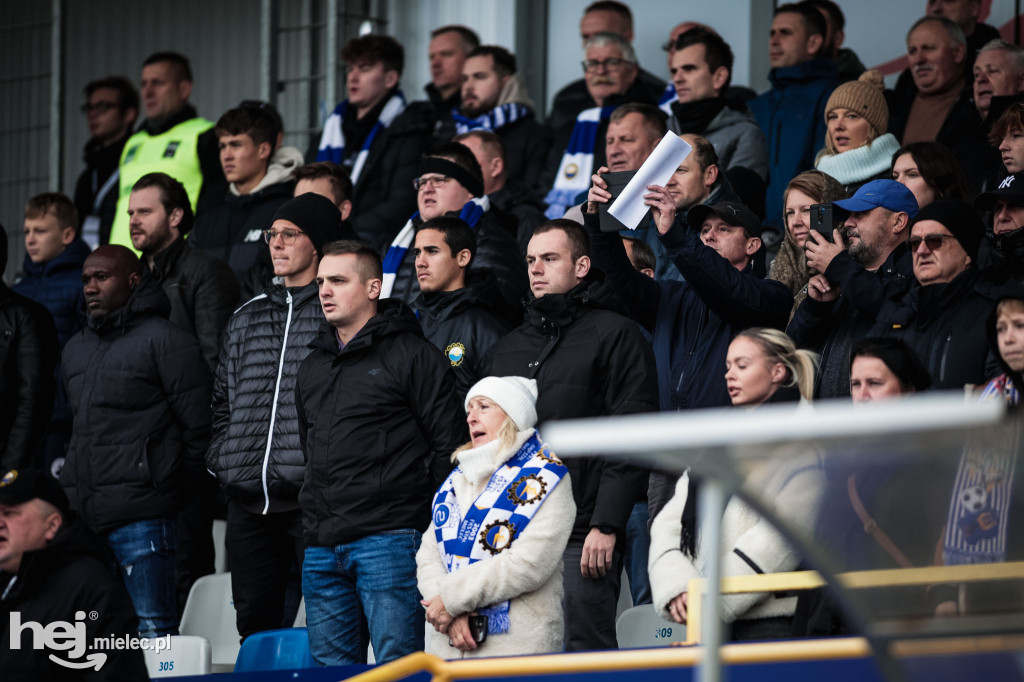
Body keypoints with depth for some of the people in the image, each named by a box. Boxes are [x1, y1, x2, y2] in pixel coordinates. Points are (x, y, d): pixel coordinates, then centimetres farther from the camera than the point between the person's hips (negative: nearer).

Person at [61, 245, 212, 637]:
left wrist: (170, 482, -2)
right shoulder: (76, 349, 20)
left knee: (151, 631, -8)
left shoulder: (164, 340, -3)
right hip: (79, 514, 7)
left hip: (140, 515, -7)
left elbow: (198, 425, -5)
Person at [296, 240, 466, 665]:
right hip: (321, 547, 7)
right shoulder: (312, 368, 20)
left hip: (389, 539, -7)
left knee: (397, 665, -9)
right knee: (331, 666, 6)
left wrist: (435, 527, -8)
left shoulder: (412, 355, -2)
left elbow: (449, 445, -5)